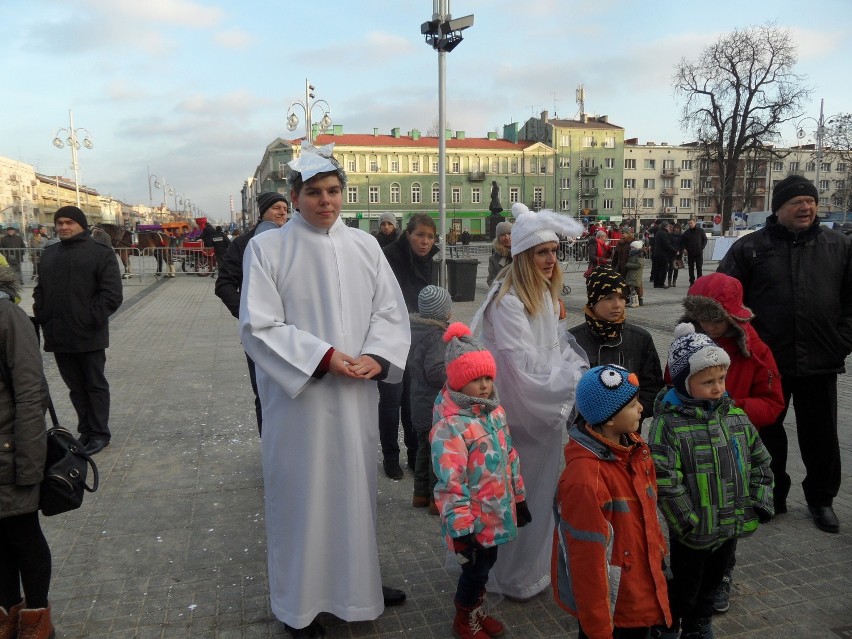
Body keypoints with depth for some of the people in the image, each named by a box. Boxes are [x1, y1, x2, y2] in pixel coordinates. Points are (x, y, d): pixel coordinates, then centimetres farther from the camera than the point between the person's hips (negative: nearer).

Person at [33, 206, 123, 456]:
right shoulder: (48, 254, 14)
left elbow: (112, 295, -12)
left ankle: (99, 433, 15)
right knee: (76, 386, 14)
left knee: (95, 385, 6)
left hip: (89, 336, -6)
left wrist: (90, 321, -17)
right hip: (58, 335, 6)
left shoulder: (101, 253, -6)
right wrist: (41, 317, 4)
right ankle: (86, 430, 25)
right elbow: (40, 290, 19)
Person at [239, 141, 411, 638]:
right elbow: (259, 326, -10)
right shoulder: (267, 247, -6)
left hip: (357, 395, 4)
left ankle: (359, 580, 38)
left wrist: (376, 356, -12)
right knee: (303, 493, 7)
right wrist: (323, 357, -18)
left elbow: (391, 311, 6)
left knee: (357, 486, 16)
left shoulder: (364, 245, 6)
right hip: (298, 396, -3)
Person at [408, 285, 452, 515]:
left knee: (424, 447, 20)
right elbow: (434, 372, -26)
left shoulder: (414, 330, 4)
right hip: (436, 407, -9)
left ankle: (421, 494, 31)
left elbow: (408, 365, 13)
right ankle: (438, 498, 15)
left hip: (419, 403, 9)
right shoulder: (438, 335, -22)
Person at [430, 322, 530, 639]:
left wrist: (518, 499, 17)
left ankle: (476, 610, 45)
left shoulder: (495, 411, 2)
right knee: (476, 568, 8)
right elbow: (450, 484, -24)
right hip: (473, 520, -7)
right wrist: (462, 532, -22)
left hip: (496, 513, 7)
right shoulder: (450, 425, -24)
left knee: (487, 563, 21)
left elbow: (510, 456, 13)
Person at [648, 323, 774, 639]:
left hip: (731, 526, 6)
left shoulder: (736, 417, -1)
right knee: (683, 587, 13)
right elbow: (664, 481, -23)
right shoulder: (669, 424, -22)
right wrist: (688, 523, -19)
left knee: (712, 582, 25)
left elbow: (759, 460, 10)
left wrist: (761, 501, 2)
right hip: (694, 533, -6)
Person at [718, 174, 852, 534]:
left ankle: (821, 499, 34)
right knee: (767, 433, 13)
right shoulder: (750, 248, -3)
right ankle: (772, 495, 32)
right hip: (766, 362, -1)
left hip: (820, 363, 2)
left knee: (820, 436, 14)